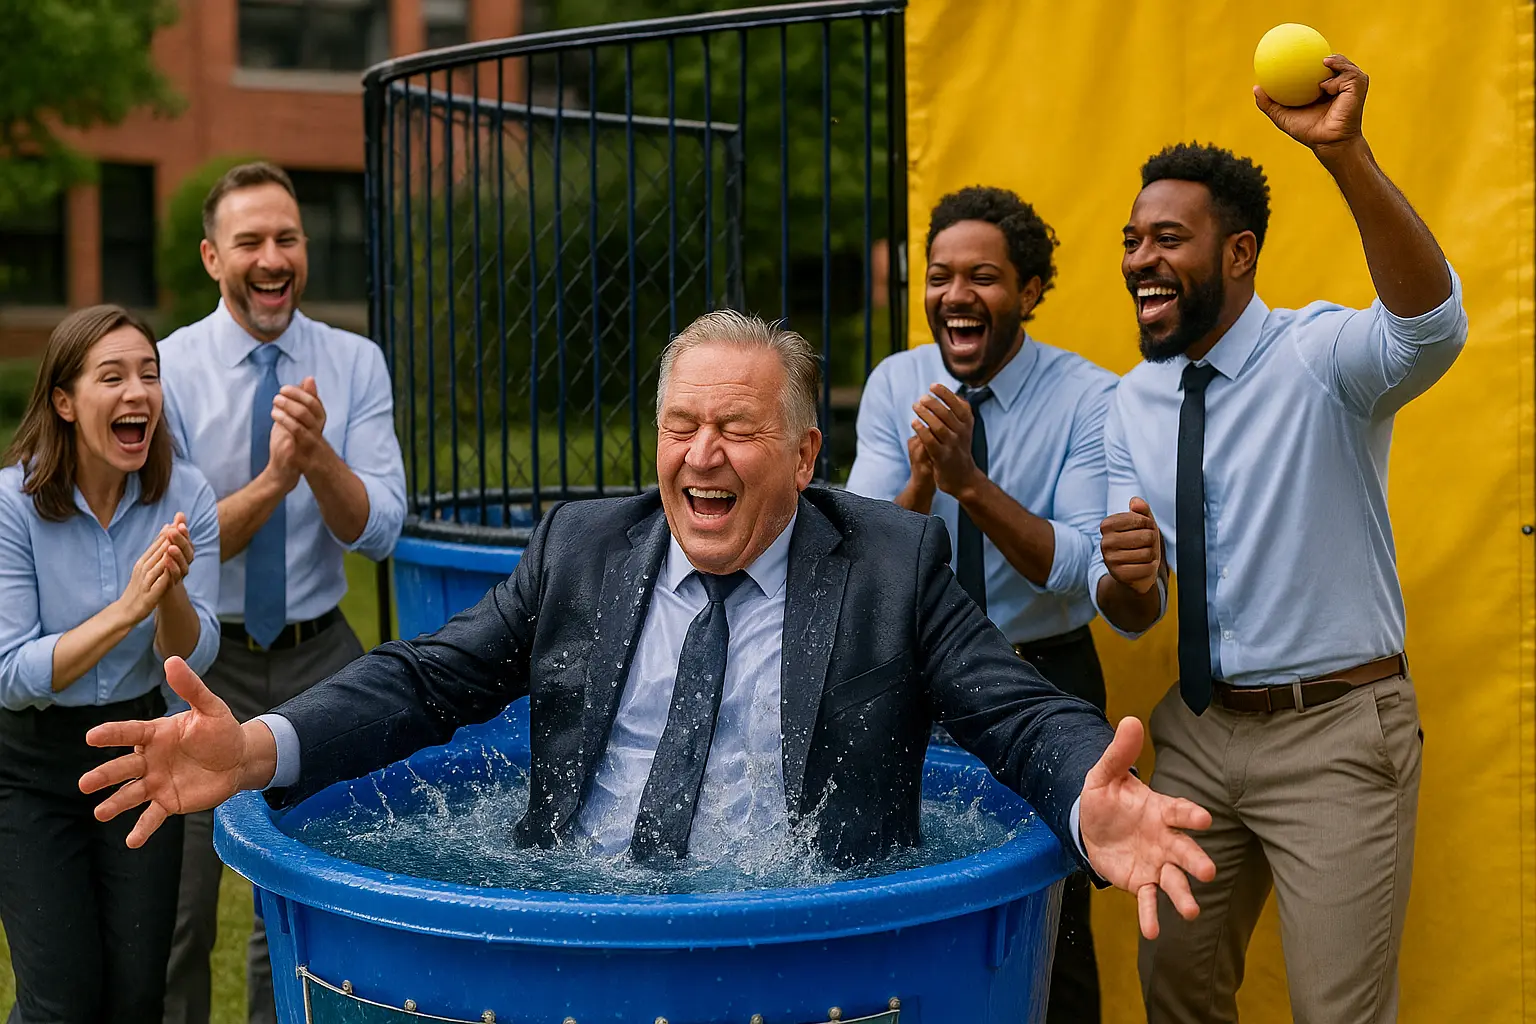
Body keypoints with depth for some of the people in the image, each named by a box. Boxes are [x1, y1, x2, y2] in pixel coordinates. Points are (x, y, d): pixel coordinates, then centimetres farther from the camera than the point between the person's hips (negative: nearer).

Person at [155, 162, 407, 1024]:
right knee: (177, 913, 3)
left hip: (319, 656, 2)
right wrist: (273, 479, -25)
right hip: (202, 660, -2)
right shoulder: (170, 370, -6)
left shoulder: (356, 364, 0)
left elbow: (379, 531, -9)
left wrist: (319, 455, -27)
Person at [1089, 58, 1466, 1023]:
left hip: (1336, 734, -5)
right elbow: (1129, 614, 8)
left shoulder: (1318, 355, -12)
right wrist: (1128, 578, -17)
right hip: (1200, 731, 6)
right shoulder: (1132, 404, 5)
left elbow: (1431, 325, -37)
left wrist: (1346, 152, -48)